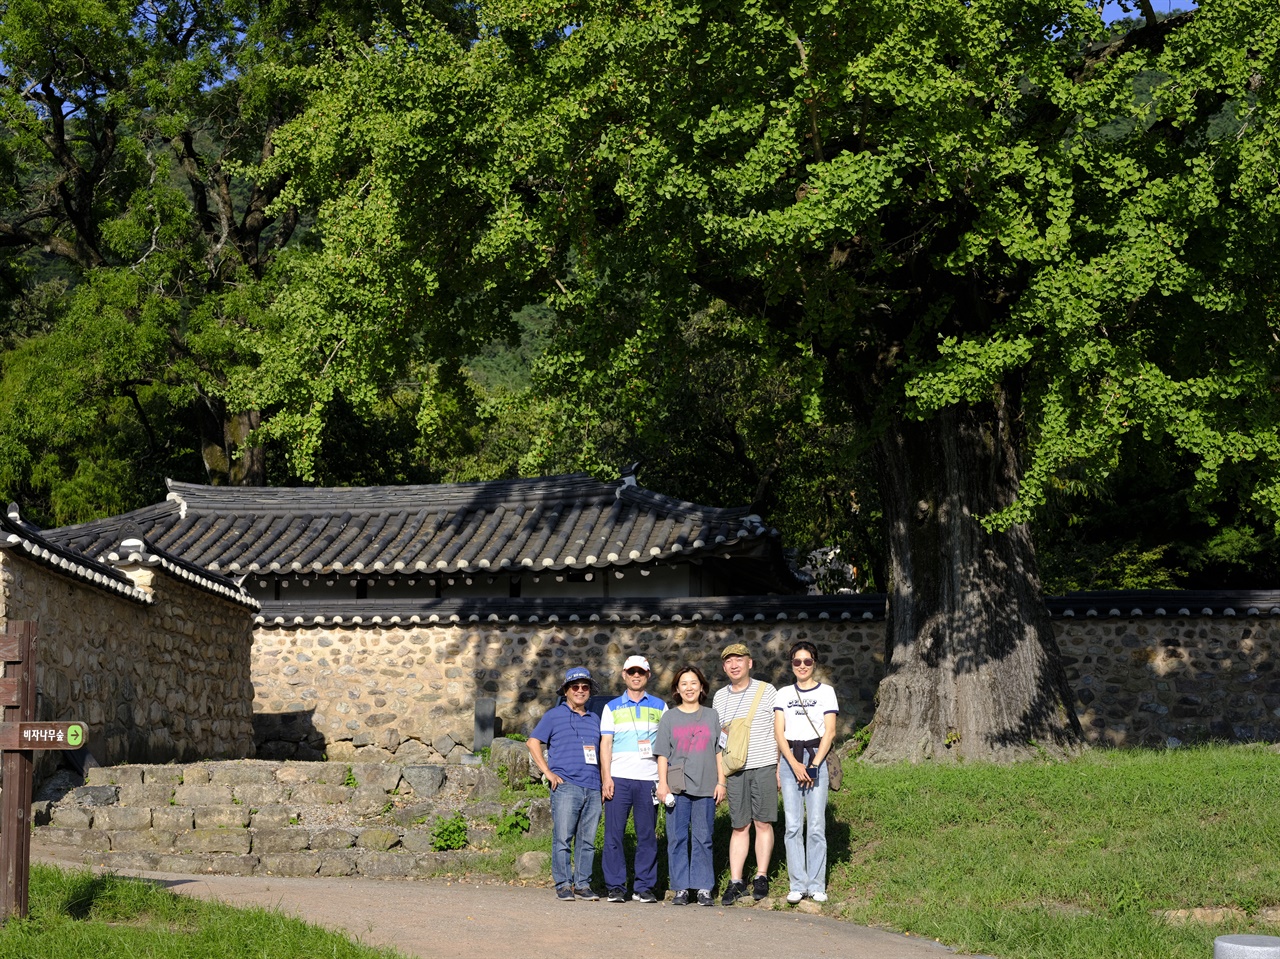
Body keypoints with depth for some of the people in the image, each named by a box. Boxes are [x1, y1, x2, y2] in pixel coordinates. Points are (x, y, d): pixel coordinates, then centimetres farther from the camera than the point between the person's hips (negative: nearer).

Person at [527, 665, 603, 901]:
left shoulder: (594, 719, 21)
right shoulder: (554, 715, 6)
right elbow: (533, 742, 2)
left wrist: (604, 780, 16)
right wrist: (548, 772, -5)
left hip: (592, 788, 4)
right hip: (566, 786, -4)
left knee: (587, 840, 4)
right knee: (562, 838, -6)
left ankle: (583, 884, 9)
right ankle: (563, 885, -2)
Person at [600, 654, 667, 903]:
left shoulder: (659, 706, 13)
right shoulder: (612, 707, 13)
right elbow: (605, 743, 7)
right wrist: (606, 777, -4)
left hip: (649, 778, 0)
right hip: (618, 778, 0)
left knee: (647, 834, -1)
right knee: (614, 833, -4)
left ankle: (645, 887, 4)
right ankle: (615, 887, 0)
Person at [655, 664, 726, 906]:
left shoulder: (711, 716, 11)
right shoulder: (669, 717, 9)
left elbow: (719, 752, 11)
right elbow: (663, 754, 7)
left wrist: (721, 782, 4)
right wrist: (662, 783, -2)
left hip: (706, 787, 0)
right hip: (677, 788, 0)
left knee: (703, 839, 0)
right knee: (677, 838, -1)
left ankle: (704, 888, 4)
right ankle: (681, 888, 5)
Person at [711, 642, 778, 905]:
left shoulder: (766, 691, 2)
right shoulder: (719, 697, 13)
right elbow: (717, 731, 25)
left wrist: (780, 766, -2)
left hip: (764, 766, -3)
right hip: (735, 769, 3)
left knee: (763, 823, -1)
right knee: (740, 826, 3)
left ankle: (761, 877, 7)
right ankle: (735, 882, 3)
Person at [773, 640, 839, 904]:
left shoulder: (826, 692, 5)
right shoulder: (784, 693, 12)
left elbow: (829, 733, -1)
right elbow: (778, 732, 4)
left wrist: (814, 765, -10)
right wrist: (794, 764, -9)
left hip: (817, 756, -2)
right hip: (789, 759, 2)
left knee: (816, 825, -4)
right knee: (793, 826, -2)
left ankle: (817, 885, 2)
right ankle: (797, 885, 2)